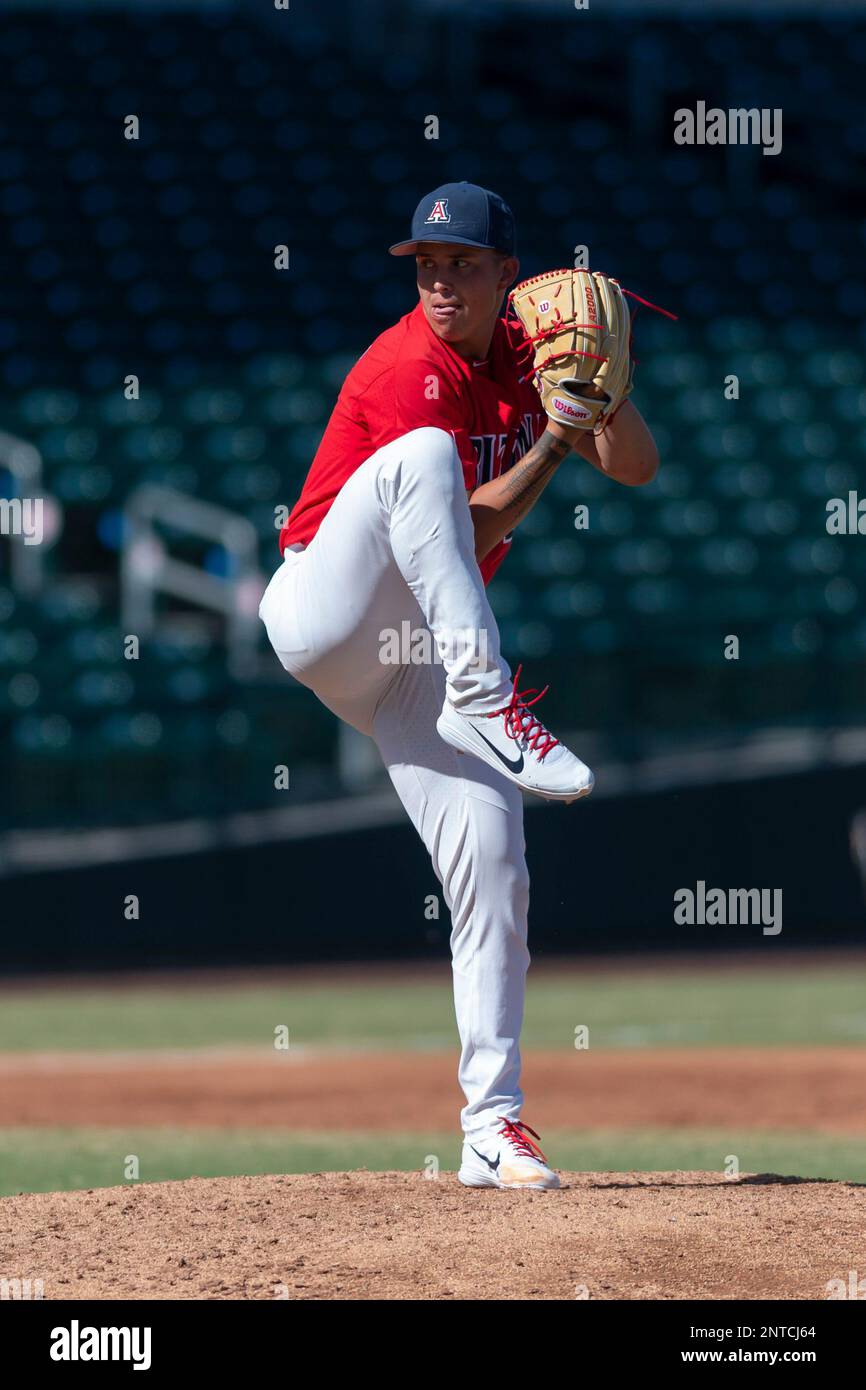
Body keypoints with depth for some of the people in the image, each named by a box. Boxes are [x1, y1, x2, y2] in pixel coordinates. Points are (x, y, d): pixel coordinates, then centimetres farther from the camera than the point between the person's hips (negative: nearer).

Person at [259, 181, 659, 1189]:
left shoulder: (522, 362, 10)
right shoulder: (408, 369, -13)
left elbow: (636, 468, 9)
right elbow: (471, 529, -18)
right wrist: (555, 436, -23)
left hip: (413, 659, 6)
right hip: (326, 610, -6)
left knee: (492, 868, -7)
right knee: (423, 455, -32)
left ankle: (492, 1126, -3)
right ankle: (489, 701, -42)